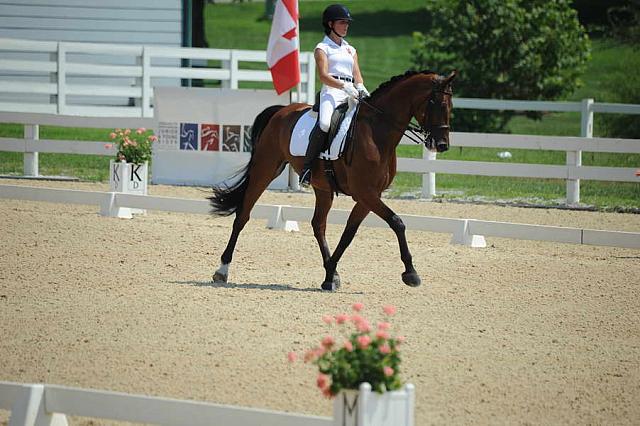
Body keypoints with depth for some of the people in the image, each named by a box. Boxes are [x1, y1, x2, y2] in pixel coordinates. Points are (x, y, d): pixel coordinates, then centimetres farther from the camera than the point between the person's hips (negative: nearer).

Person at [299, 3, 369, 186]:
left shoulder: (351, 50, 25)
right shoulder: (323, 48, 7)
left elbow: (357, 75, 18)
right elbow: (323, 76, -6)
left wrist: (360, 88, -6)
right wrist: (344, 87, -21)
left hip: (351, 95, 6)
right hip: (331, 92, -6)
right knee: (325, 123, -34)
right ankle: (307, 167, -28)